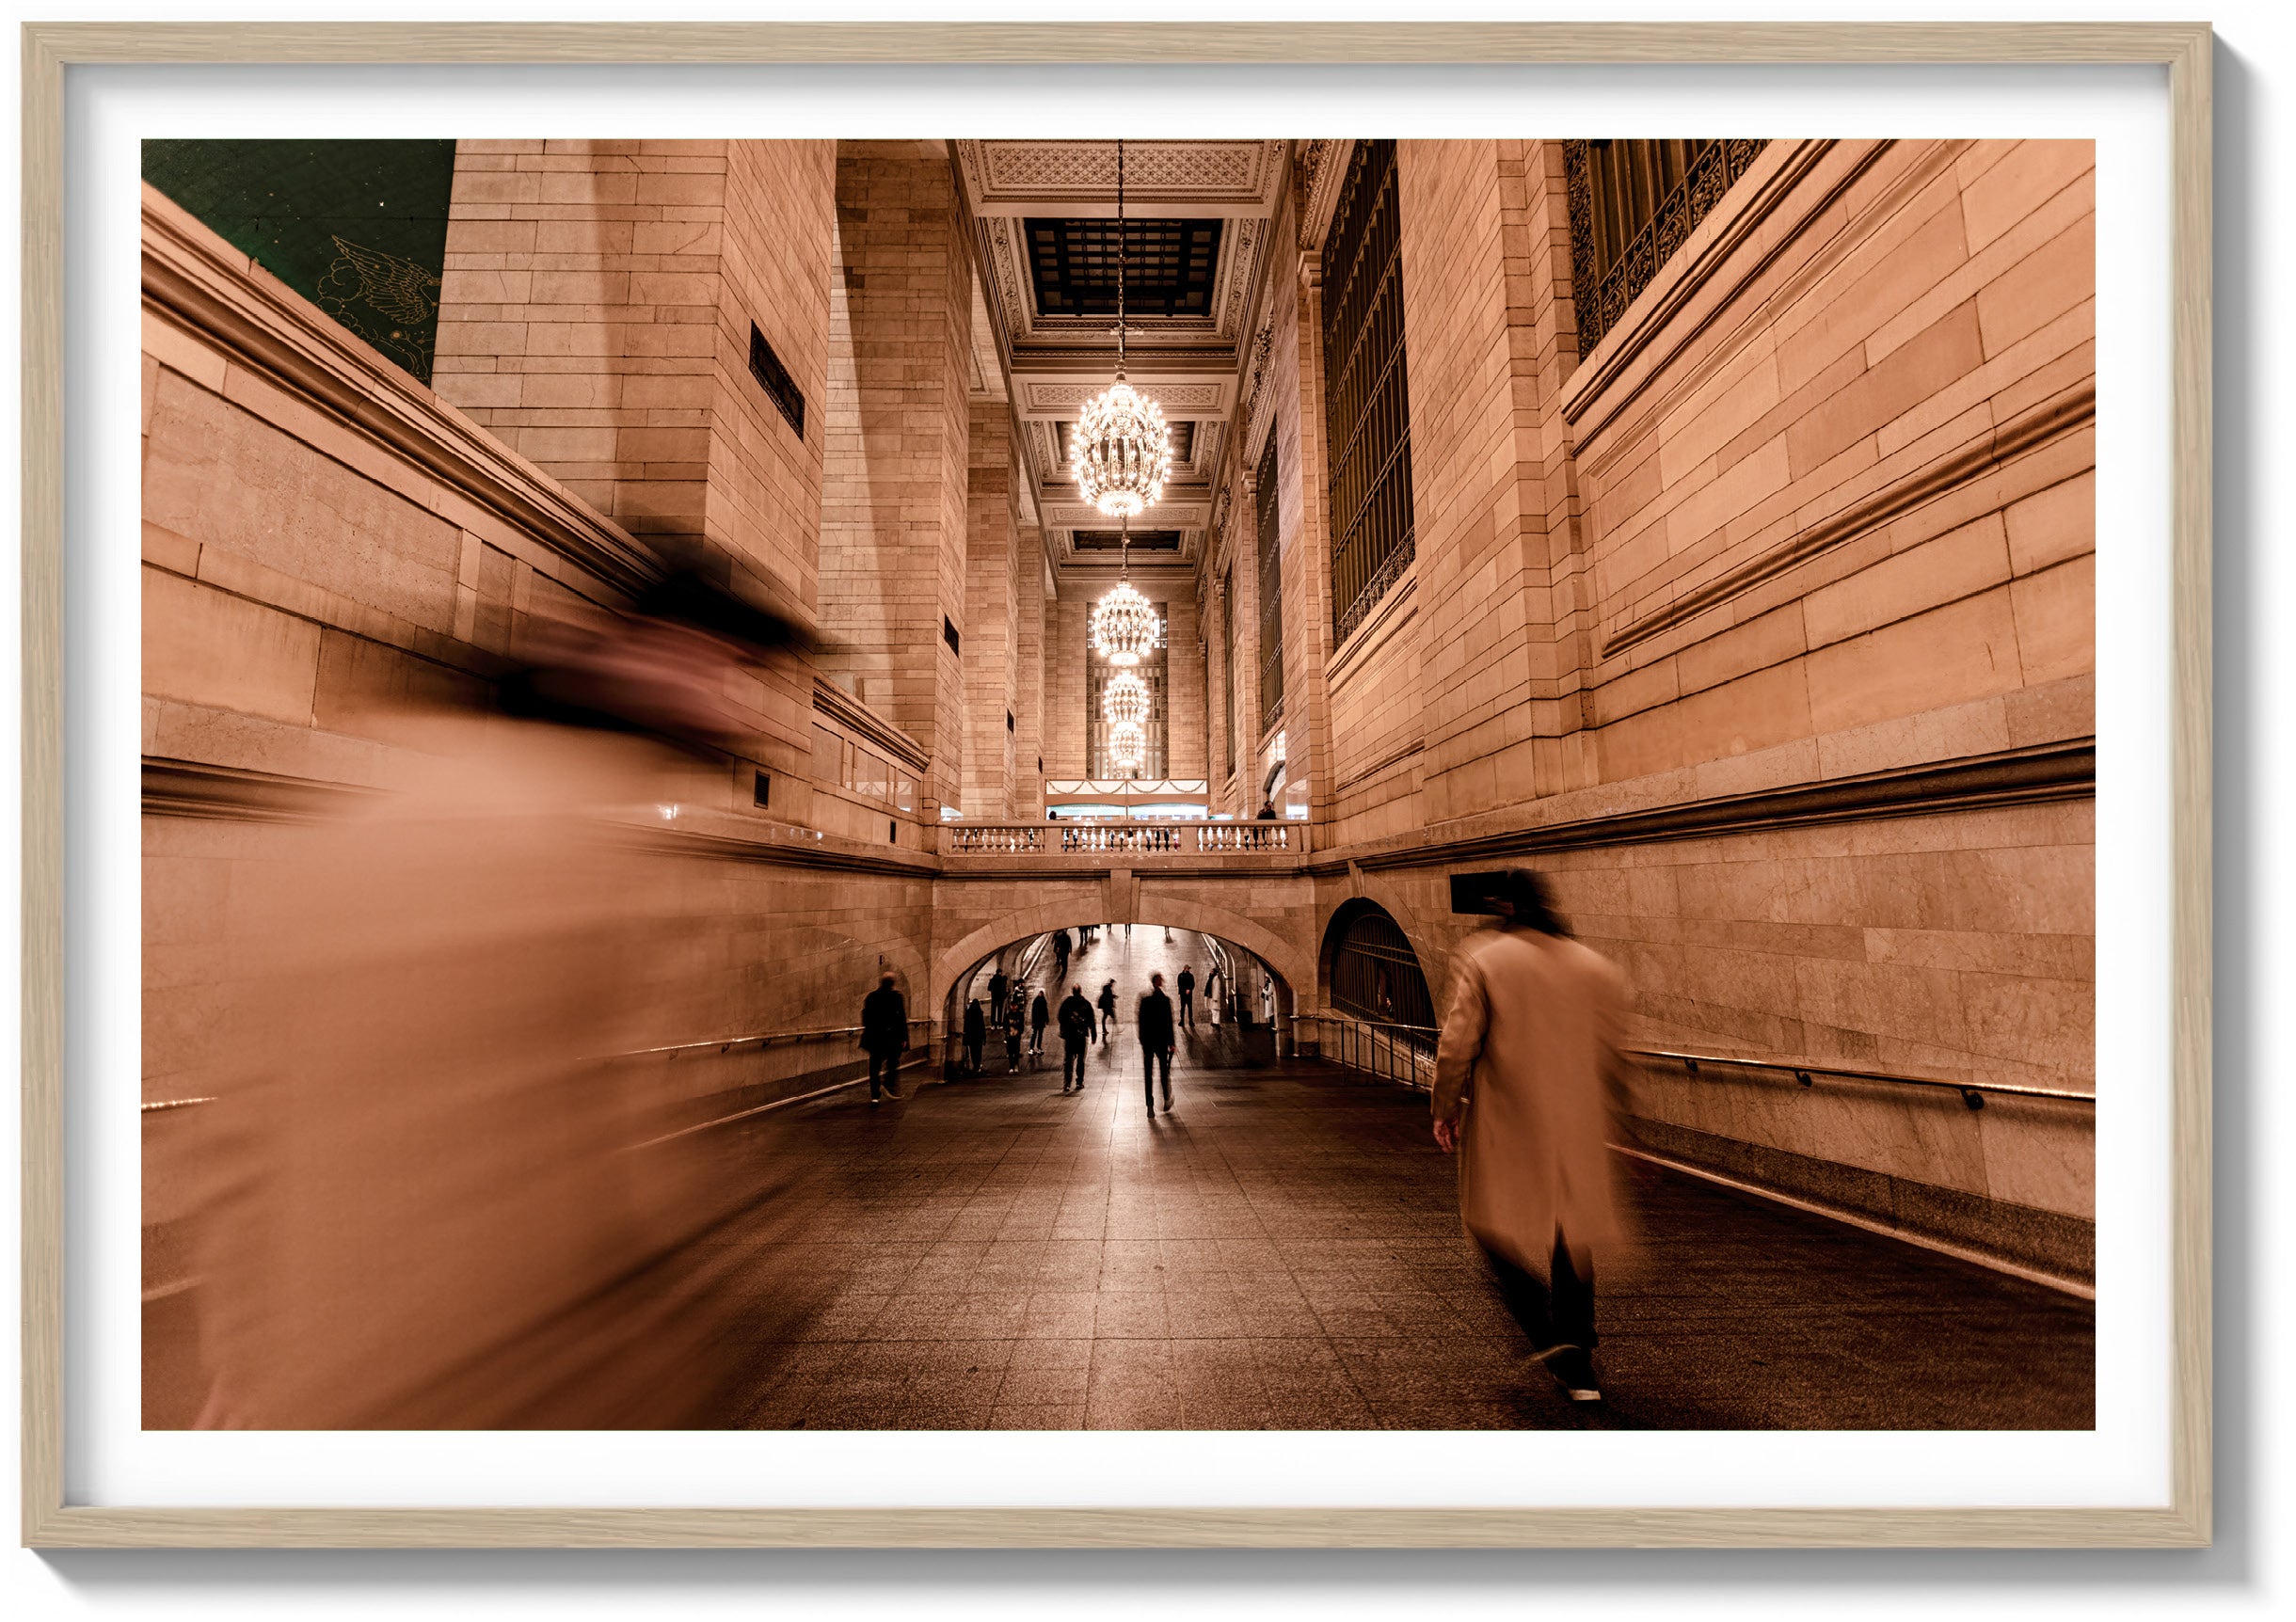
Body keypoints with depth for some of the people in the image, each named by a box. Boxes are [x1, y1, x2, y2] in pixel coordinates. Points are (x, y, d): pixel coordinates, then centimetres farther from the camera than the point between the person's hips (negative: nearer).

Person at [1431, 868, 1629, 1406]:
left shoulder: (1482, 961, -7)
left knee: (1502, 1228, 10)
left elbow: (1458, 1045, -10)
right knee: (1569, 1240, 15)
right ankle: (1577, 1366, 22)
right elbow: (1613, 1057, 9)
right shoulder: (1597, 968, 5)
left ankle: (1548, 1335, -6)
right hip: (1577, 1129, 5)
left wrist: (1447, 1110, 3)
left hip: (1507, 1127, -4)